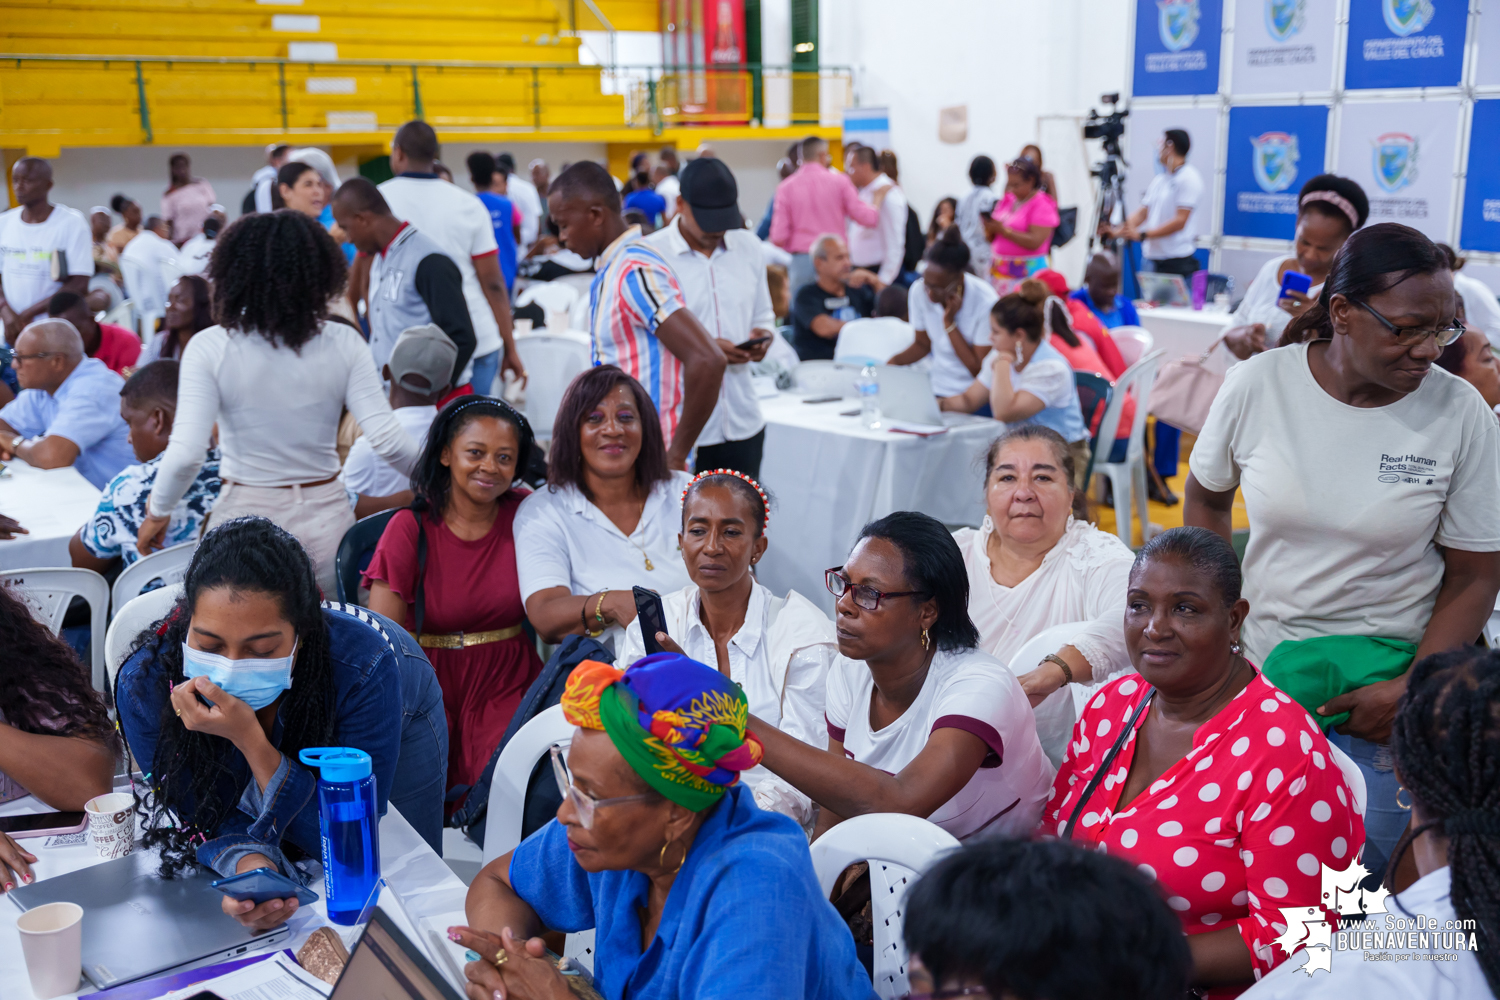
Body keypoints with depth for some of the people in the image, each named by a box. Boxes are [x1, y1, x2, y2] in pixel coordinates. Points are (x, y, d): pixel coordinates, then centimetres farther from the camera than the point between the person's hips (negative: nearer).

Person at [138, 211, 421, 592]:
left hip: (246, 515, -1)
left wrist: (157, 513, 2)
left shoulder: (209, 348, -9)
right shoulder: (343, 343, -5)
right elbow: (387, 439, -10)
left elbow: (186, 454, -14)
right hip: (325, 515, 2)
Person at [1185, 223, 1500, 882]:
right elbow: (1207, 498, 9)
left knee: (1360, 864, 1)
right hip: (1259, 666, 1)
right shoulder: (1256, 385, -9)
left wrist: (1411, 690, -13)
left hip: (1389, 678, -1)